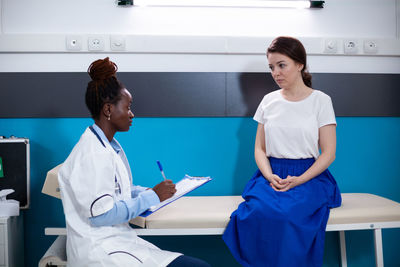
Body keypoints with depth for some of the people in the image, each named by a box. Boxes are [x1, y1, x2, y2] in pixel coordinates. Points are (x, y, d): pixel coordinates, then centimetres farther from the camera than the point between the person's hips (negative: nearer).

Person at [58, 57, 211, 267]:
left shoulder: (111, 147, 14)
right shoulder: (92, 154, -17)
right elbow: (100, 214, -20)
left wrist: (153, 191, 5)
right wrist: (152, 196, -14)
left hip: (118, 240, 10)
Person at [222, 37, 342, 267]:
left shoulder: (320, 100, 4)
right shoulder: (269, 101, 13)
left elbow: (328, 153, 1)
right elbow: (260, 148, 14)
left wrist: (299, 180, -14)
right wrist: (270, 176, -8)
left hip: (309, 176, -2)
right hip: (271, 176, 3)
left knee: (288, 215, -35)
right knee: (257, 212, -31)